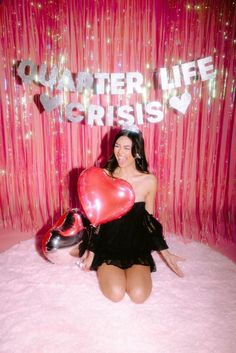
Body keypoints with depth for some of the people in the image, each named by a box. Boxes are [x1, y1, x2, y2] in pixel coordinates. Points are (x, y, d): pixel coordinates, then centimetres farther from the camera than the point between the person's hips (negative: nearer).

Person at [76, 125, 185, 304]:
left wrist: (165, 252, 4)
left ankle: (131, 271, 18)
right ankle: (104, 269, 16)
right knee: (116, 294, -17)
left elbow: (149, 219, 3)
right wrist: (91, 252, -1)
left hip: (137, 245, 1)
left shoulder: (149, 180, -10)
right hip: (108, 243, 0)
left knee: (139, 295, -14)